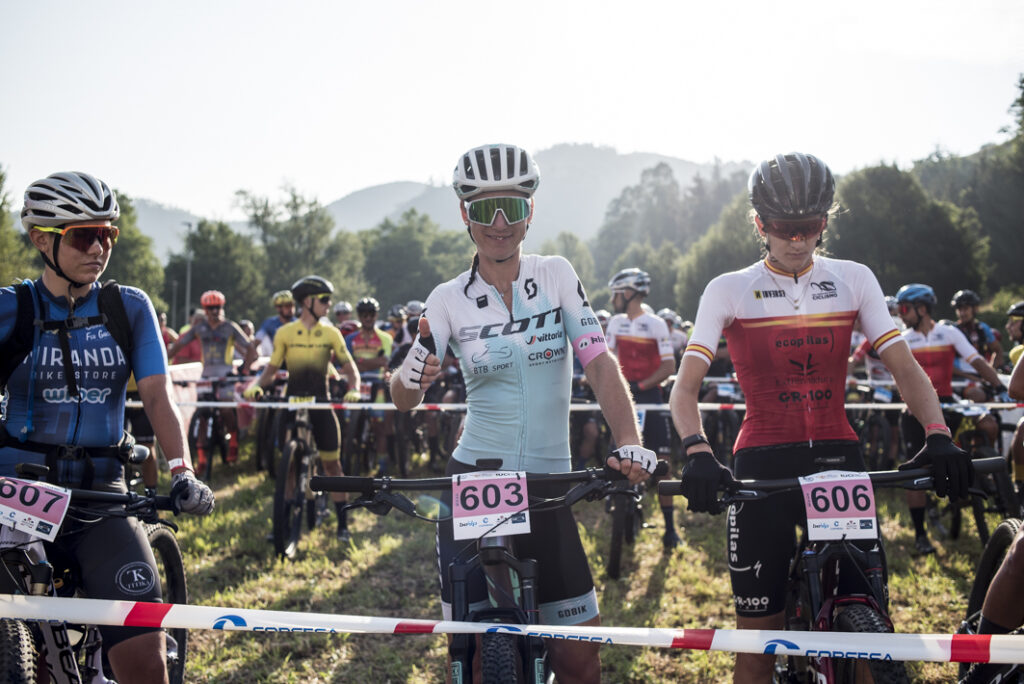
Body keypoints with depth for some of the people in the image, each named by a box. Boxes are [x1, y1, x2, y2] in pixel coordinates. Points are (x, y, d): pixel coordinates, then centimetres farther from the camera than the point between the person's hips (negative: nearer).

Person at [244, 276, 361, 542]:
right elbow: (271, 370, 5)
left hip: (321, 403, 0)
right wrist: (255, 386, -15)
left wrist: (353, 390, -16)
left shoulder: (331, 333, 3)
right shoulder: (284, 333, 1)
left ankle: (342, 524, 4)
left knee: (332, 463, -1)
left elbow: (350, 367, 4)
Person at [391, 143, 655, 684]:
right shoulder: (449, 299, 0)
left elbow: (600, 364, -8)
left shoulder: (557, 276, 0)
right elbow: (404, 399, -6)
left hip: (547, 485, 1)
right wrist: (410, 377, -30)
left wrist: (630, 444, -24)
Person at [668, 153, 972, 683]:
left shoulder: (853, 280, 9)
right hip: (763, 465, -2)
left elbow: (905, 368, 3)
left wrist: (939, 437, -15)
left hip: (837, 457, 2)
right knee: (758, 638, -3)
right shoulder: (730, 290, 3)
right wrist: (698, 453, -26)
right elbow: (685, 387, -6)